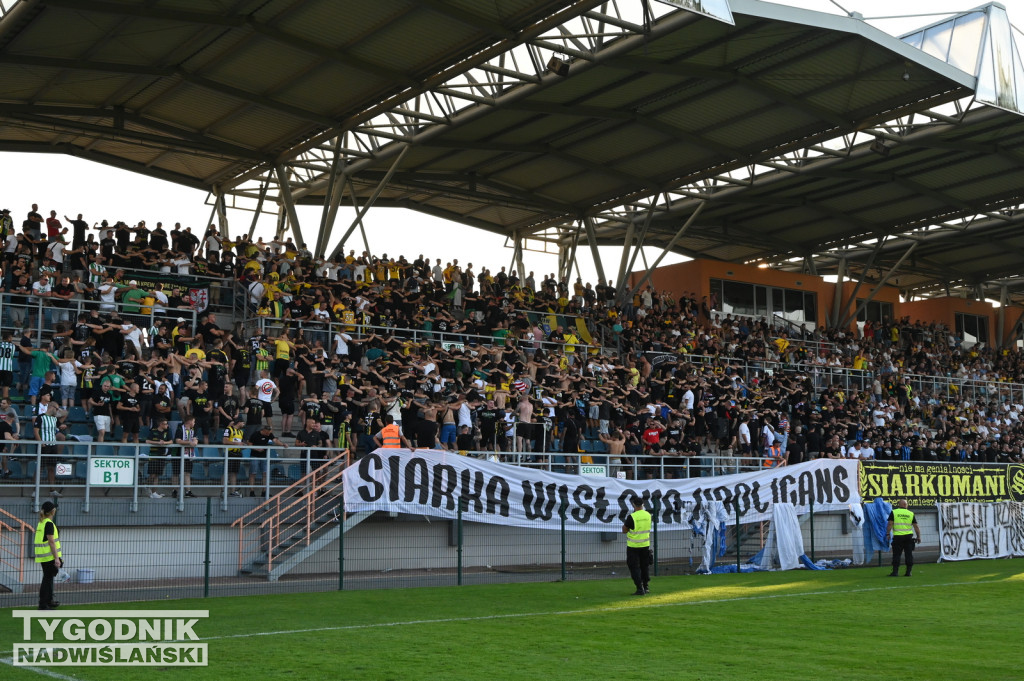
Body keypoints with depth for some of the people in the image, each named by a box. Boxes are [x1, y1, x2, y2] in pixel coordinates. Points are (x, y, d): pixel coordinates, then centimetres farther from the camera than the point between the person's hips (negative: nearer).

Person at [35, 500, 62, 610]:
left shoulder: (41, 523, 12)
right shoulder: (49, 523, -15)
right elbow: (51, 542, -18)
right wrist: (56, 558, -17)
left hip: (43, 557, 9)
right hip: (49, 557, -9)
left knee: (48, 578, 20)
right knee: (47, 579, -4)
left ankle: (49, 601, 31)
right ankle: (43, 605, -2)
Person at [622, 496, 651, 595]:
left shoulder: (631, 517, -19)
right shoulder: (648, 515, -1)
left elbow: (624, 530, -10)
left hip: (633, 546, -5)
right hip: (645, 545, 5)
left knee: (635, 567, 1)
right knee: (644, 567, 17)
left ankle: (640, 589, -5)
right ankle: (645, 587, 23)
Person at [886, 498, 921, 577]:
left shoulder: (894, 512, 1)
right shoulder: (911, 513, 8)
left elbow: (890, 524, -6)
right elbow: (916, 526, 7)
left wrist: (887, 533, -2)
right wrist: (918, 536, 12)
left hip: (897, 536, -2)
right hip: (909, 536, 2)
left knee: (896, 554, 2)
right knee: (909, 554, 8)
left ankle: (895, 572, 0)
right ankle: (908, 572, 8)